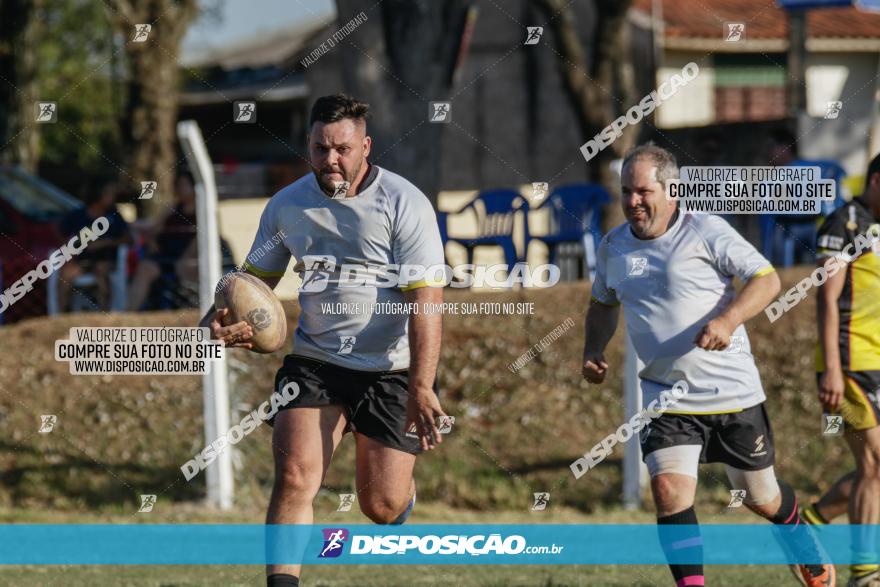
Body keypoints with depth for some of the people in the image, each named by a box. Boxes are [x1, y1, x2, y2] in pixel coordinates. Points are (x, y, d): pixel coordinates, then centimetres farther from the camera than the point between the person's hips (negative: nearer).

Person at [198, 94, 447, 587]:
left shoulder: (405, 203, -12)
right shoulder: (287, 205, 1)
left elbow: (426, 302, -16)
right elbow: (256, 279, 16)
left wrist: (421, 388, -24)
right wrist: (220, 320, -7)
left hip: (391, 367, -3)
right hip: (314, 359, 3)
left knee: (381, 505, 4)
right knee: (294, 479, -17)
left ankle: (405, 499, 42)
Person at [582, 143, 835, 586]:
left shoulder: (705, 231, -10)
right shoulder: (613, 246, 5)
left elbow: (767, 279, -12)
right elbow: (603, 303, 24)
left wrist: (728, 320, -28)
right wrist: (593, 351, 6)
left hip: (732, 390, -3)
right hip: (664, 397, 3)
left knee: (761, 498, 12)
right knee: (670, 492, -20)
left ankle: (805, 548, 44)